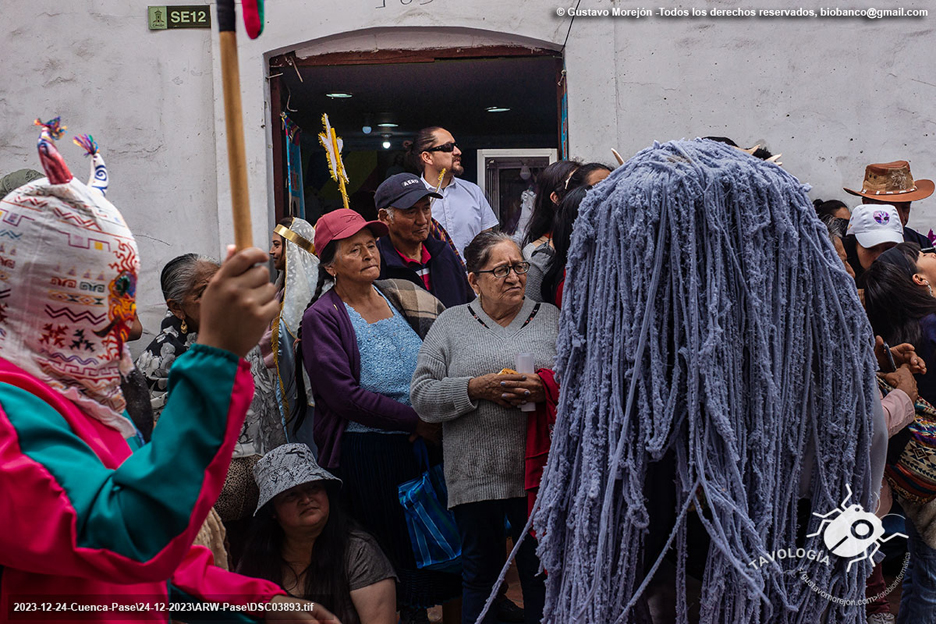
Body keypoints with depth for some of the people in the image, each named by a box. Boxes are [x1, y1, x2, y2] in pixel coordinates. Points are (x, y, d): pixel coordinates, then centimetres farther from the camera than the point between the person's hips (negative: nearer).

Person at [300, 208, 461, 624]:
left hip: (423, 444, 5)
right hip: (366, 453, -5)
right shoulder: (321, 319, -7)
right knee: (388, 552, 4)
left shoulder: (401, 298, 9)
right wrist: (416, 420, -15)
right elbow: (344, 395, -15)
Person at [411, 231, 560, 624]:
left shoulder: (550, 317, 9)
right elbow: (422, 395, 0)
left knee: (542, 575, 9)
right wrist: (477, 388, -14)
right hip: (475, 475, 0)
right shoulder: (450, 323, 7)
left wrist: (548, 389, -17)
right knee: (480, 575, 12)